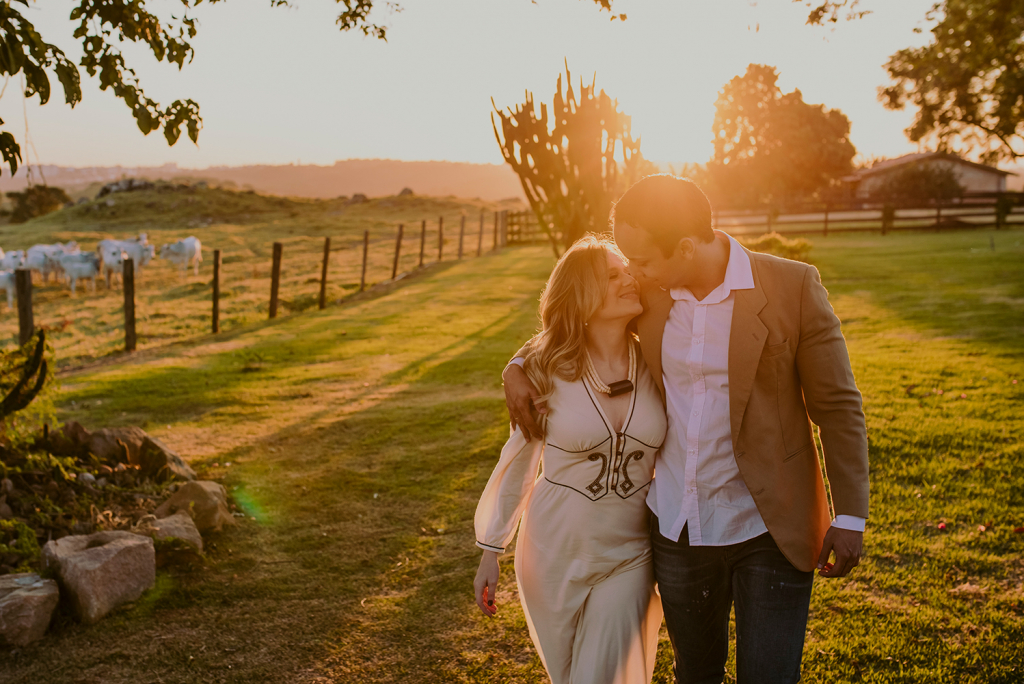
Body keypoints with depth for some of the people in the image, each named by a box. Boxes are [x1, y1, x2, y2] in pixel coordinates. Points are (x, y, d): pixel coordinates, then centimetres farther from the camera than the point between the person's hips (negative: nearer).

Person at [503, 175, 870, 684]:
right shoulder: (648, 292, -4)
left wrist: (850, 517, -7)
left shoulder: (793, 287, -14)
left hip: (769, 530, -4)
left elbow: (837, 405, -7)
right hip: (678, 528, 4)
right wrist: (517, 369, -2)